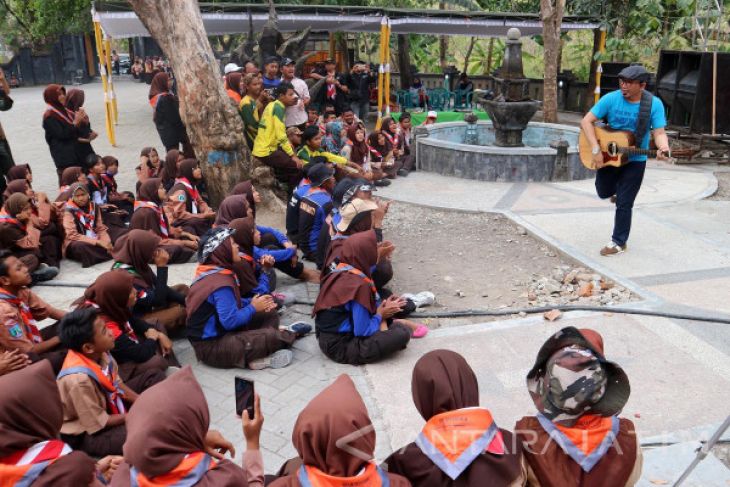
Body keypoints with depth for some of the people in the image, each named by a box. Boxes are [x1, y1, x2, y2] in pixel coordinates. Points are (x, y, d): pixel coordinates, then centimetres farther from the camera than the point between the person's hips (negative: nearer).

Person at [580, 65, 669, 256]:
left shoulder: (654, 104, -16)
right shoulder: (611, 99, -15)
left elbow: (659, 132, -17)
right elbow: (586, 121, -15)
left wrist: (663, 148, -40)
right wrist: (596, 150, -24)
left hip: (635, 161, -2)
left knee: (624, 204, 1)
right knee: (604, 192, 18)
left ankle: (619, 242, 18)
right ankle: (619, 189, 53)